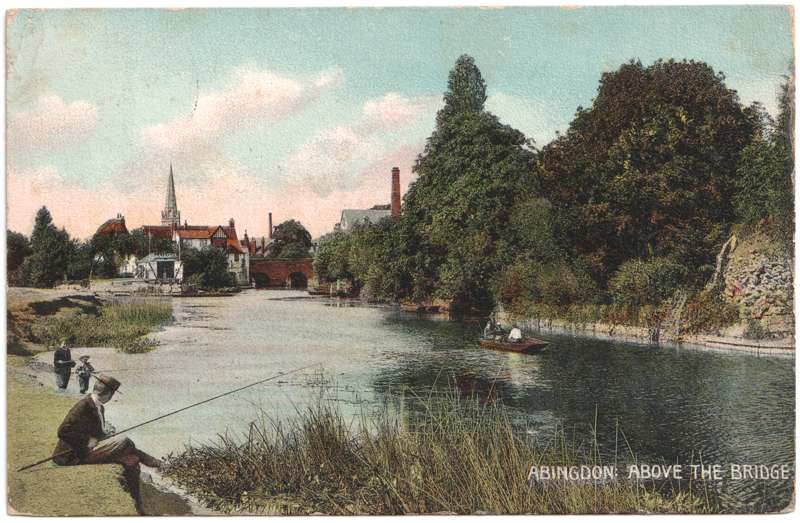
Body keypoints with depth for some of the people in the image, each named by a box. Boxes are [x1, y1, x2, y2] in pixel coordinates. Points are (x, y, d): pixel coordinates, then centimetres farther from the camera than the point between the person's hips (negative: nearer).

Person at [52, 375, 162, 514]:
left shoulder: (99, 406, 7)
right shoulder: (83, 405, -20)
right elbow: (64, 431, -25)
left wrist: (105, 430, 3)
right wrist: (88, 442, -22)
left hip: (93, 448, 9)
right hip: (76, 455, -9)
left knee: (132, 461, -2)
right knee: (123, 442, -21)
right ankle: (144, 459, 0)